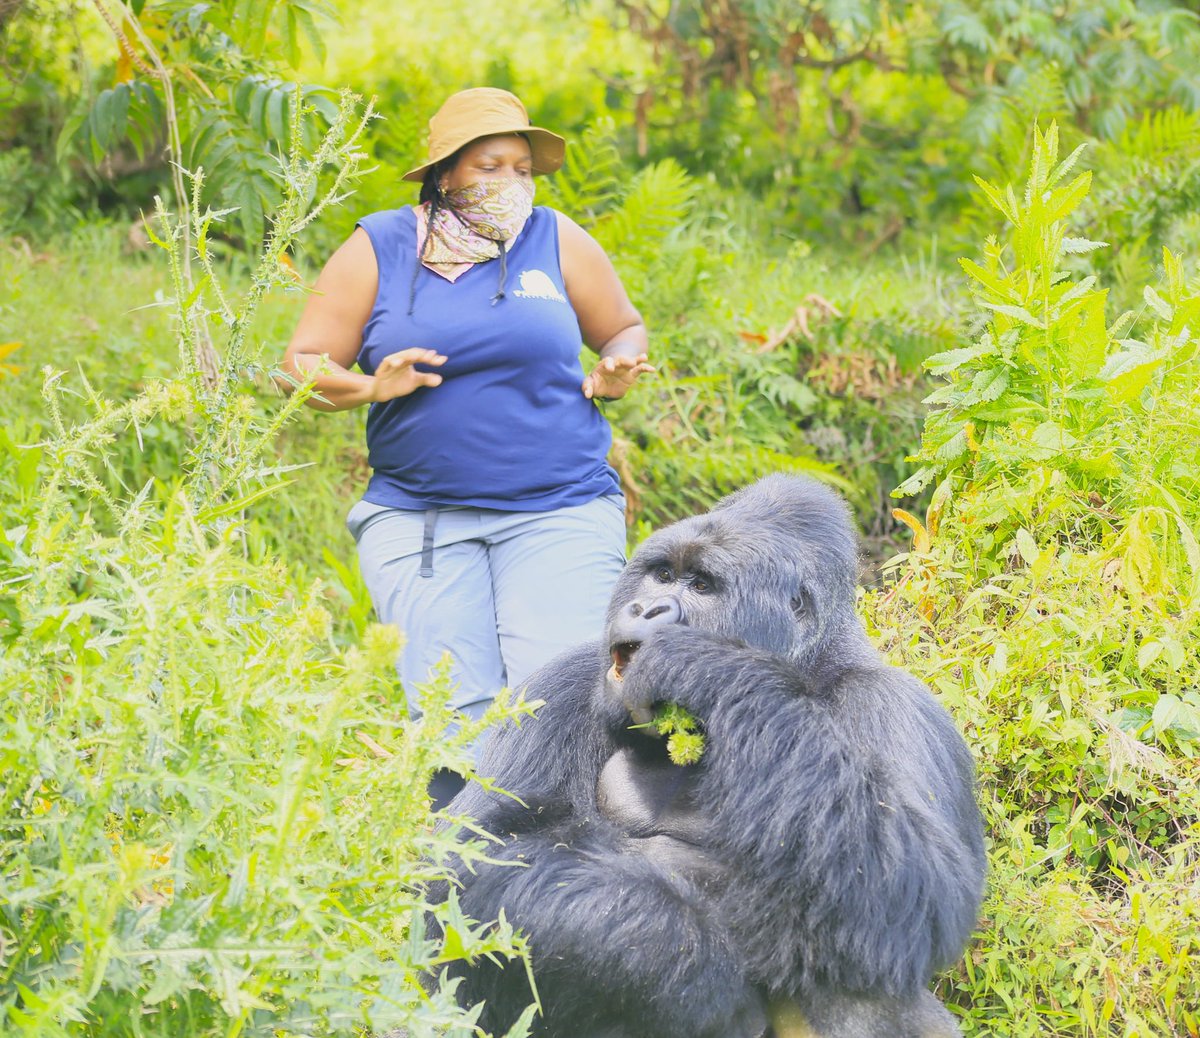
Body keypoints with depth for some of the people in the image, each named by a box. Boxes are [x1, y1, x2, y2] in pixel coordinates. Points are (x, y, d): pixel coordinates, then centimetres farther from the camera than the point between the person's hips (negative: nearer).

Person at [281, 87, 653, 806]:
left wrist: (616, 376, -2)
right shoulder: (378, 248, 6)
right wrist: (370, 387, -14)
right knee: (452, 714, -11)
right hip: (418, 518, 0)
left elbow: (625, 331, 21)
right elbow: (302, 368, 7)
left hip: (561, 511, 0)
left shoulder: (558, 241, 9)